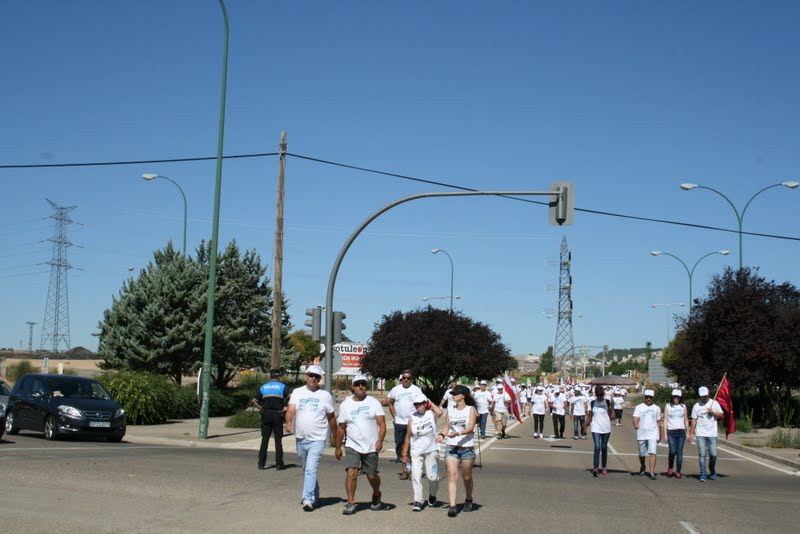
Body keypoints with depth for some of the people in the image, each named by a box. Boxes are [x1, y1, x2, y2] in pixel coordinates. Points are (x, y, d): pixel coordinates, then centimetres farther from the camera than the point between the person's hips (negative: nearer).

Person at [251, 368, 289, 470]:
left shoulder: (263, 387, 9)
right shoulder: (282, 386, 0)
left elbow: (254, 401, 3)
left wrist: (261, 409, 7)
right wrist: (285, 408, -4)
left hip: (266, 415, 2)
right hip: (278, 414, -2)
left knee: (264, 440, 8)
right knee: (278, 440, 3)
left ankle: (261, 463, 6)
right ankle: (279, 464, 2)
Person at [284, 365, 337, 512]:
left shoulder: (325, 395, 1)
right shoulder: (297, 392, 5)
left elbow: (331, 418, 9)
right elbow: (291, 409, -12)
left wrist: (335, 437, 12)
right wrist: (288, 422, -31)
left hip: (317, 439, -4)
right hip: (300, 439, 4)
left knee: (311, 470, -16)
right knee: (306, 470, 18)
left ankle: (308, 500, -19)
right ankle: (314, 494, 36)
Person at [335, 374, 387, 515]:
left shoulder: (374, 403, 1)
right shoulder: (345, 405, 5)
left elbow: (382, 423, -6)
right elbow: (341, 427, 11)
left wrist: (380, 440, -21)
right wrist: (337, 447, 12)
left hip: (371, 447, 0)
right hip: (352, 446, 0)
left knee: (371, 476, 7)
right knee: (351, 473, -16)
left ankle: (376, 495, 36)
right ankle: (350, 503, -8)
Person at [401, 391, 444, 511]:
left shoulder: (431, 413, -3)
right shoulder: (412, 418, 1)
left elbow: (440, 412, -29)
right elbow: (408, 436, 5)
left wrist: (431, 404, -13)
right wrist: (405, 454, 5)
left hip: (431, 450, -1)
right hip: (416, 452, 2)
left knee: (432, 476, 1)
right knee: (416, 476, -7)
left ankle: (432, 495, 29)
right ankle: (418, 501, -2)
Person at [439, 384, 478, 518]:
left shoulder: (471, 409, -2)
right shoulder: (450, 409, 10)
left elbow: (470, 428, -13)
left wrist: (458, 433, -28)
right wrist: (442, 435, -6)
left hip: (467, 448, -2)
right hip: (451, 447, 2)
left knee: (467, 477, 9)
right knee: (452, 475, -13)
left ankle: (468, 500, 35)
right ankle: (452, 506, -17)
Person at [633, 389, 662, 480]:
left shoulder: (657, 408, 11)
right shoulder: (639, 407, 3)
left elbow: (658, 422, 17)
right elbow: (635, 418, -11)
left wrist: (659, 434, 17)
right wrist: (636, 425, -32)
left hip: (653, 434, 0)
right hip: (641, 434, 0)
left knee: (652, 452, -14)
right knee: (642, 453, 12)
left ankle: (652, 472, -16)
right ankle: (642, 467, 37)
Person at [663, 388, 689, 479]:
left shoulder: (683, 407, 10)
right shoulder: (668, 406, 6)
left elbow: (686, 420, 15)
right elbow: (665, 420, 3)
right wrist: (665, 434, -3)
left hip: (681, 432, 2)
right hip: (671, 432, -2)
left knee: (679, 452, 0)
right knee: (672, 451, -12)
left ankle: (678, 472, 7)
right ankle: (670, 468, 10)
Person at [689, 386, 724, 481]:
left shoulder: (714, 403, 6)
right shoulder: (696, 406, 6)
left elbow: (721, 415, 5)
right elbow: (694, 420, 7)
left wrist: (713, 412, -12)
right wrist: (691, 433, 2)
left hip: (712, 434, 0)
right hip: (700, 434, 0)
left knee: (713, 454, -1)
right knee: (702, 454, -5)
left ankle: (712, 471, 25)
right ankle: (703, 474, -1)